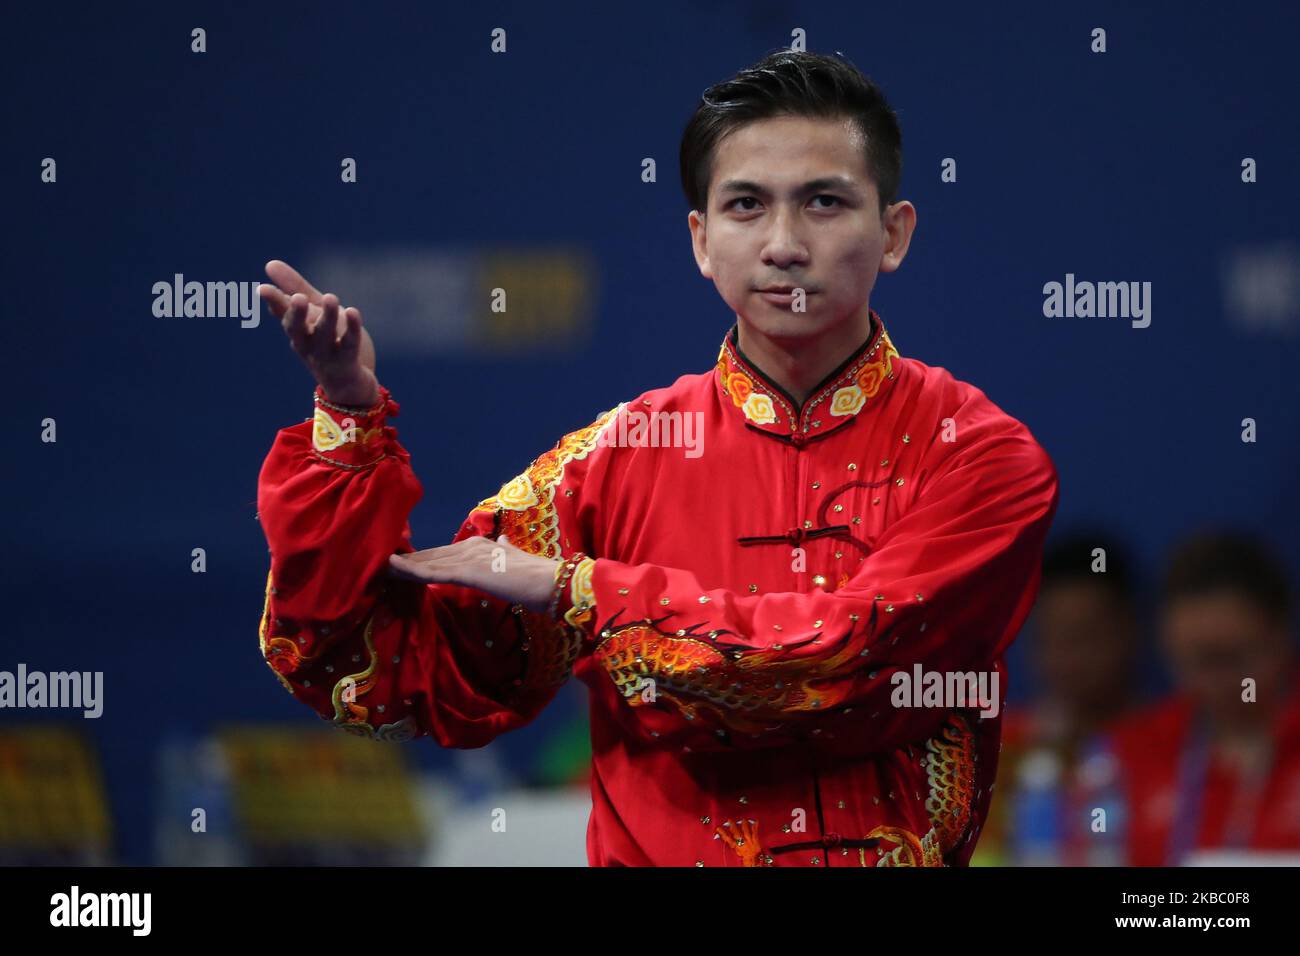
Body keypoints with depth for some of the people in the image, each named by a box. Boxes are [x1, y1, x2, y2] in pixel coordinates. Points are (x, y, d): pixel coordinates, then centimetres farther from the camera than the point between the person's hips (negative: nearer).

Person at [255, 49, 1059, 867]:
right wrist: (350, 414, -3)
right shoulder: (617, 459, 6)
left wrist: (570, 588, -9)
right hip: (661, 854, 1)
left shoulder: (980, 457, 0)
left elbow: (852, 657, -14)